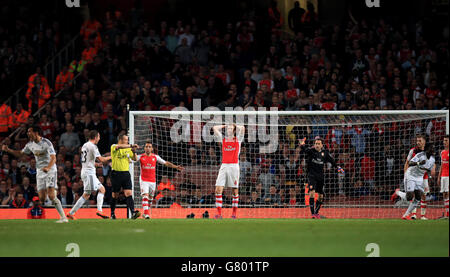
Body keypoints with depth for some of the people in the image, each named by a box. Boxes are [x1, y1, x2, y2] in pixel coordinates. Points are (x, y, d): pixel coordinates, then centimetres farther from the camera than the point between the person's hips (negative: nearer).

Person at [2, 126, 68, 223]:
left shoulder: (46, 143, -14)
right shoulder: (30, 144, 7)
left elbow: (53, 158, -21)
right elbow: (20, 154, 21)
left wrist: (48, 168, -39)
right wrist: (8, 150, 7)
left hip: (50, 171, -7)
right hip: (40, 173, 7)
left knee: (51, 196, -19)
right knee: (42, 198, -3)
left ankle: (63, 217, -17)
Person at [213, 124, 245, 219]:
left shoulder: (238, 139, 7)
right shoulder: (223, 139, 14)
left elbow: (242, 128, -7)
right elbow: (215, 128, 11)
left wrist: (235, 126, 10)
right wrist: (224, 126, 18)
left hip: (234, 166, -2)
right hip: (224, 166, 2)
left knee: (235, 190, 0)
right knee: (218, 189, -9)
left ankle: (234, 213, 7)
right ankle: (219, 213, -9)